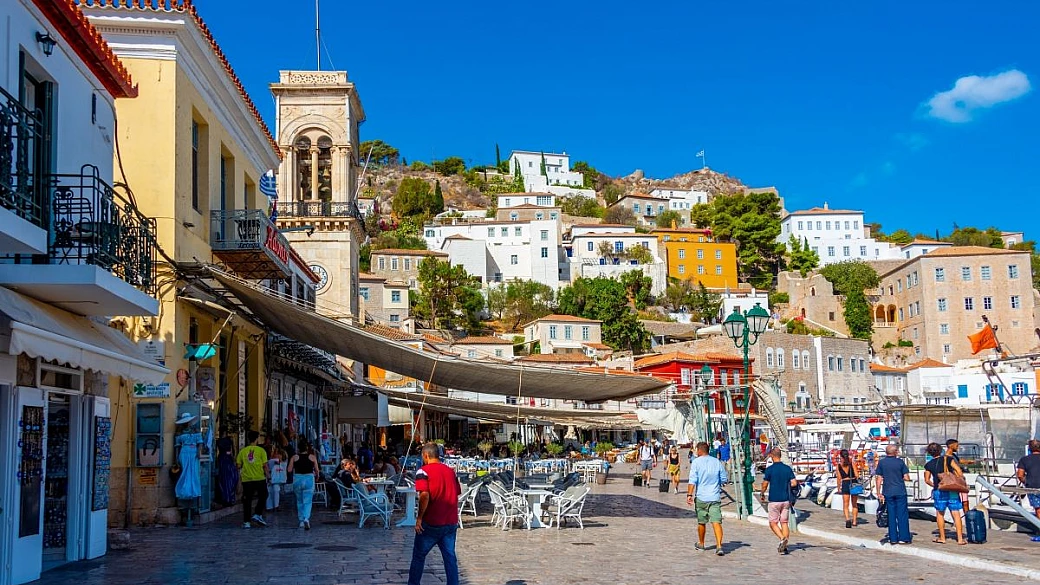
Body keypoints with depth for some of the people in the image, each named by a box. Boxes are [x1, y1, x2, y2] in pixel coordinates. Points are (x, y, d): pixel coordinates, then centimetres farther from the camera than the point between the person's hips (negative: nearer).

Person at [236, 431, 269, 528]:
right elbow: (265, 465, -4)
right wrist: (268, 475, 10)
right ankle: (257, 515, 4)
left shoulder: (243, 451, 5)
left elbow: (238, 465, 3)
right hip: (260, 479, -3)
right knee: (263, 497, 16)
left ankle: (246, 522, 7)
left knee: (247, 500, 8)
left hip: (246, 479, 3)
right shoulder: (261, 450, -3)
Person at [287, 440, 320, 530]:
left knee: (299, 501, 17)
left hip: (297, 479, 1)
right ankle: (306, 518, -23)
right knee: (307, 501, -1)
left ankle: (301, 521, 20)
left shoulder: (294, 457, -1)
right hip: (309, 479, -1)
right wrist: (316, 477, 19)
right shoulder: (312, 457, -2)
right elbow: (316, 470, 0)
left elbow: (289, 470, -5)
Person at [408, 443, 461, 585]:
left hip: (431, 523, -5)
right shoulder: (450, 471, 9)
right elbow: (458, 493, 14)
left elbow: (424, 495, -21)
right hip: (451, 522, 5)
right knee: (450, 558, 7)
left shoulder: (424, 471, -9)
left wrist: (419, 517, -14)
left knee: (418, 556, 12)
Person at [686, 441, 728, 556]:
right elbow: (724, 479, 11)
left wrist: (689, 495, -13)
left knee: (701, 522, 14)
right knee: (716, 522, -5)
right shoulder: (717, 462, 5)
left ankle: (701, 544, 30)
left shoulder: (696, 462, -4)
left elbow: (692, 480, -12)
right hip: (715, 497, 1)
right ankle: (719, 546, -19)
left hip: (701, 497, -1)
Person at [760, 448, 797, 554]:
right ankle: (784, 546, 4)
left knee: (773, 523, 6)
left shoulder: (769, 469, -10)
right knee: (784, 523, 10)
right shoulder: (788, 468, 2)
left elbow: (765, 485, -7)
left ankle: (782, 538, -18)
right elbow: (794, 483, -2)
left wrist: (762, 495, 11)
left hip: (774, 500, -4)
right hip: (786, 500, 4)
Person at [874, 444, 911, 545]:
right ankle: (904, 537, 4)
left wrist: (879, 493, 4)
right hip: (900, 492, -2)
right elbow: (907, 478, -4)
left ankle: (893, 538, 8)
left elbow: (879, 479, 0)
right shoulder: (900, 462, -3)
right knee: (902, 515, 4)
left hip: (888, 492, 2)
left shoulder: (881, 463, 1)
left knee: (891, 515, 7)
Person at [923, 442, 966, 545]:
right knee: (956, 513, 2)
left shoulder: (929, 465, 4)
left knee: (940, 514, 12)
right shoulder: (949, 459, 0)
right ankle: (960, 538, 0)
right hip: (952, 490, 0)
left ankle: (942, 538, 16)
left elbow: (927, 480, 10)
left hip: (939, 491, 0)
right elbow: (960, 472, -7)